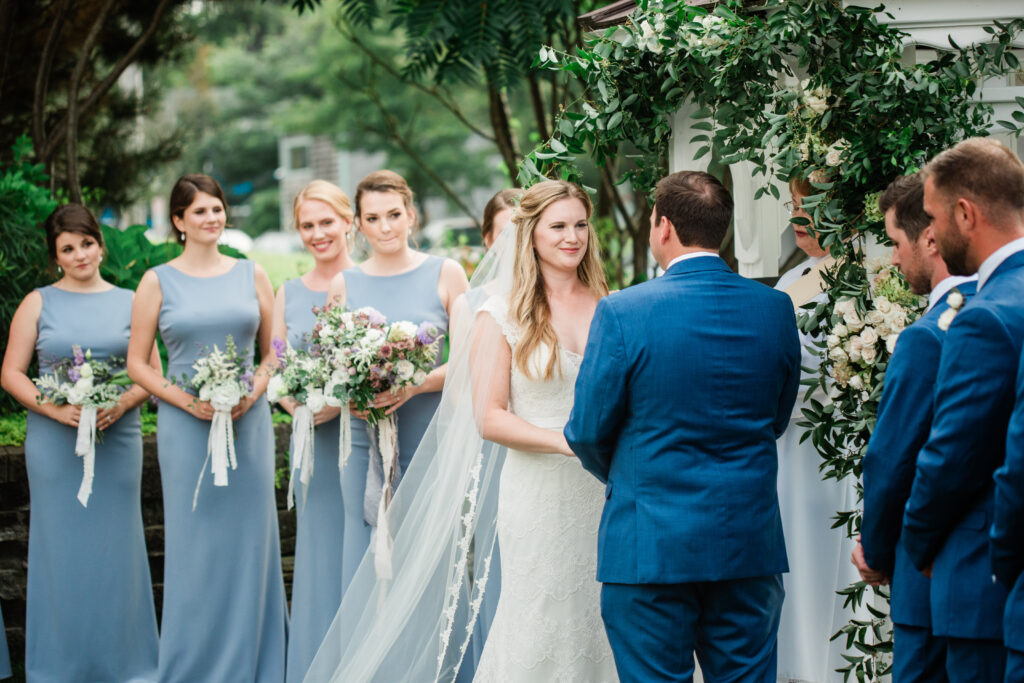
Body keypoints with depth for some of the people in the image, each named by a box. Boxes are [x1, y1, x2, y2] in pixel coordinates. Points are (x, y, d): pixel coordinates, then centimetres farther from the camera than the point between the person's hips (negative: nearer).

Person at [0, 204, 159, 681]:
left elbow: (152, 371, 8)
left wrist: (122, 404, -11)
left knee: (116, 545, 3)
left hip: (117, 440, 1)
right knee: (62, 546, 2)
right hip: (54, 442, -1)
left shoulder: (129, 303, 8)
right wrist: (55, 409, -13)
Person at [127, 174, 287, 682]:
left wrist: (253, 392, -7)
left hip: (248, 424, 2)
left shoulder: (251, 275, 7)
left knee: (249, 540, 4)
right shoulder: (158, 282, 2)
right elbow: (136, 363, 3)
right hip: (186, 427, -2)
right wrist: (186, 400, -11)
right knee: (194, 543, 1)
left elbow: (274, 350, 11)